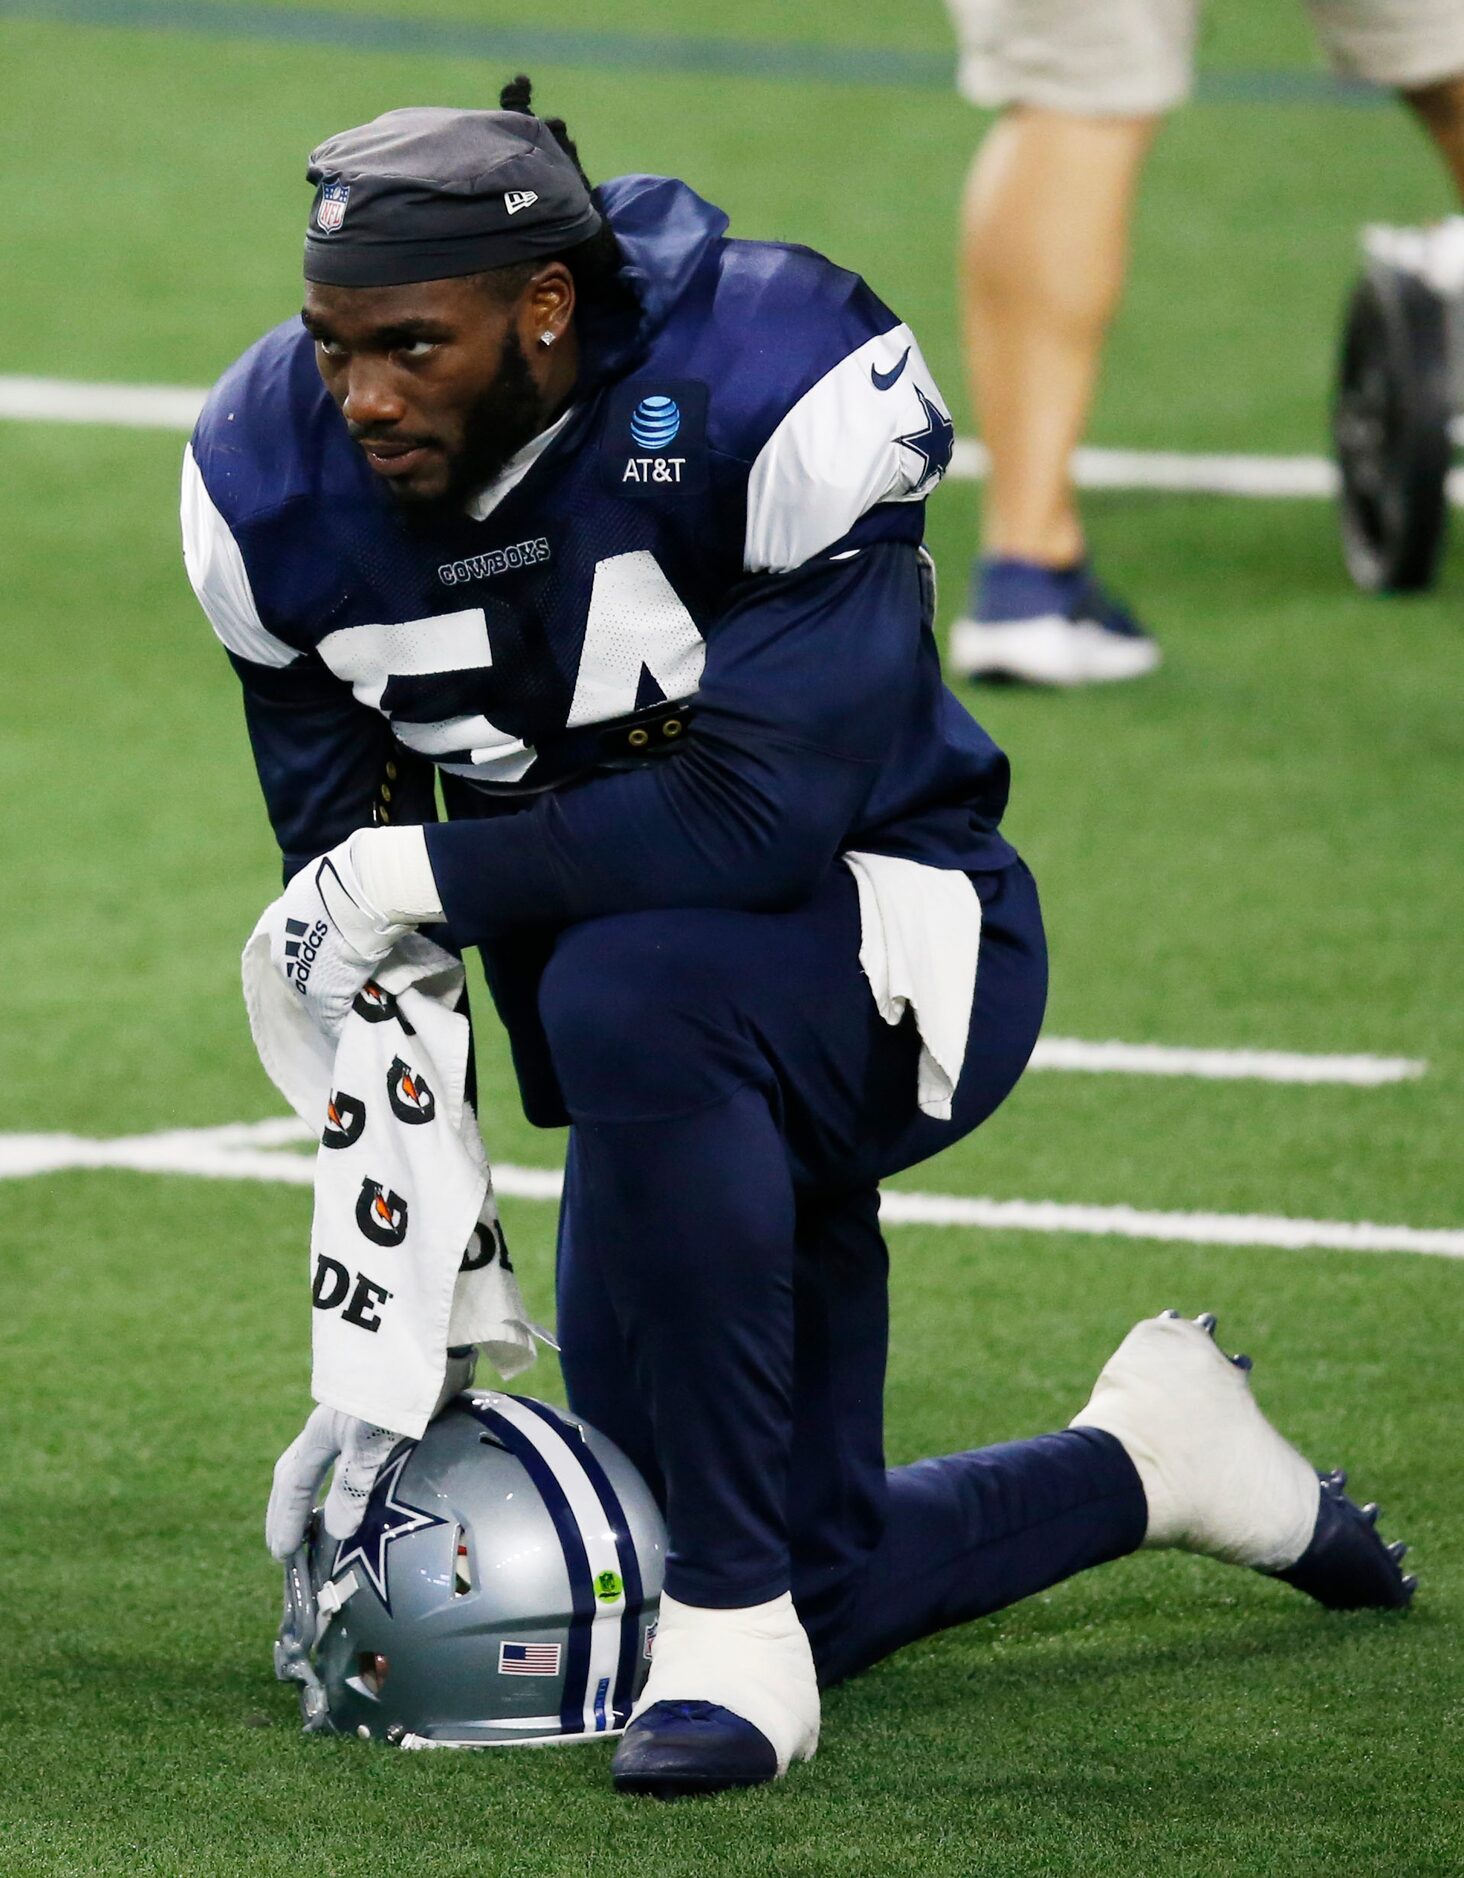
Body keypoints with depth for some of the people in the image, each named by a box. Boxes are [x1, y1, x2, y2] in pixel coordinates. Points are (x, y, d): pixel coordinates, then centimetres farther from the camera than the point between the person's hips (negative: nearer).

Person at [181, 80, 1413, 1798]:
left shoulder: (758, 395, -26)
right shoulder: (279, 484, -10)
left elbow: (761, 810, -31)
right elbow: (341, 940, -4)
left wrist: (426, 874, -26)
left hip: (889, 951, -6)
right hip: (686, 1073, 6)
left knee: (631, 995, -39)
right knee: (820, 1594, 4)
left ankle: (731, 1624, -28)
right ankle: (1141, 1461, 35)